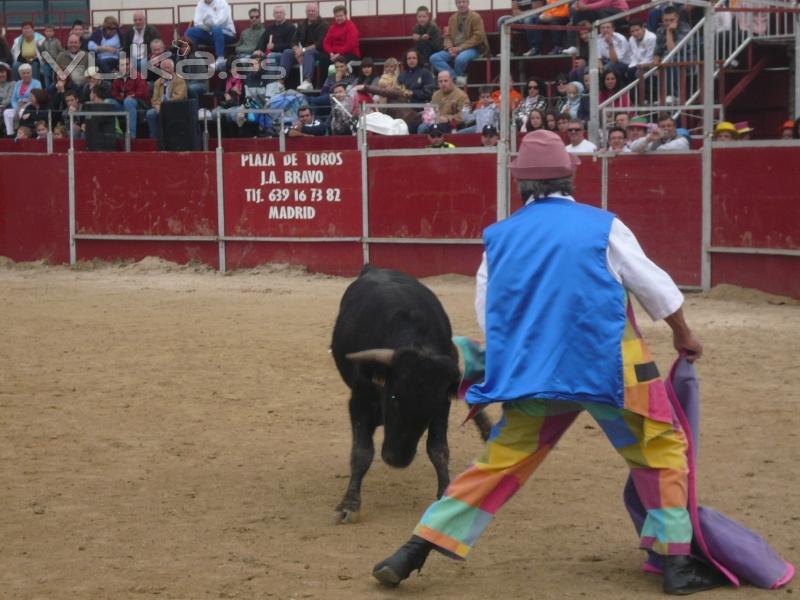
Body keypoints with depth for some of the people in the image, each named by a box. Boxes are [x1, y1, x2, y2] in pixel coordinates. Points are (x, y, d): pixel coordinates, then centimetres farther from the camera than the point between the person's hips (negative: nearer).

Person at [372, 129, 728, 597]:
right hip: (610, 370, -3)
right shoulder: (603, 227, -2)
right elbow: (654, 286, 6)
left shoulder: (500, 237, 7)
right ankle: (677, 562, 9)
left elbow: (488, 316, 12)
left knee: (499, 463, 11)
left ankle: (417, 550, 6)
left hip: (532, 375, 3)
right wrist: (684, 335, 22)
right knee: (662, 452, 12)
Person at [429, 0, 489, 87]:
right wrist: (450, 48, -9)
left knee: (460, 59, -40)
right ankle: (455, 77, -20)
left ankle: (455, 76, -7)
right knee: (434, 58, -17)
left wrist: (461, 47, -17)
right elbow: (448, 36, 14)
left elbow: (479, 36, -11)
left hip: (472, 48, -5)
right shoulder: (452, 18, 14)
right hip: (454, 49, 6)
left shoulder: (475, 17, -3)